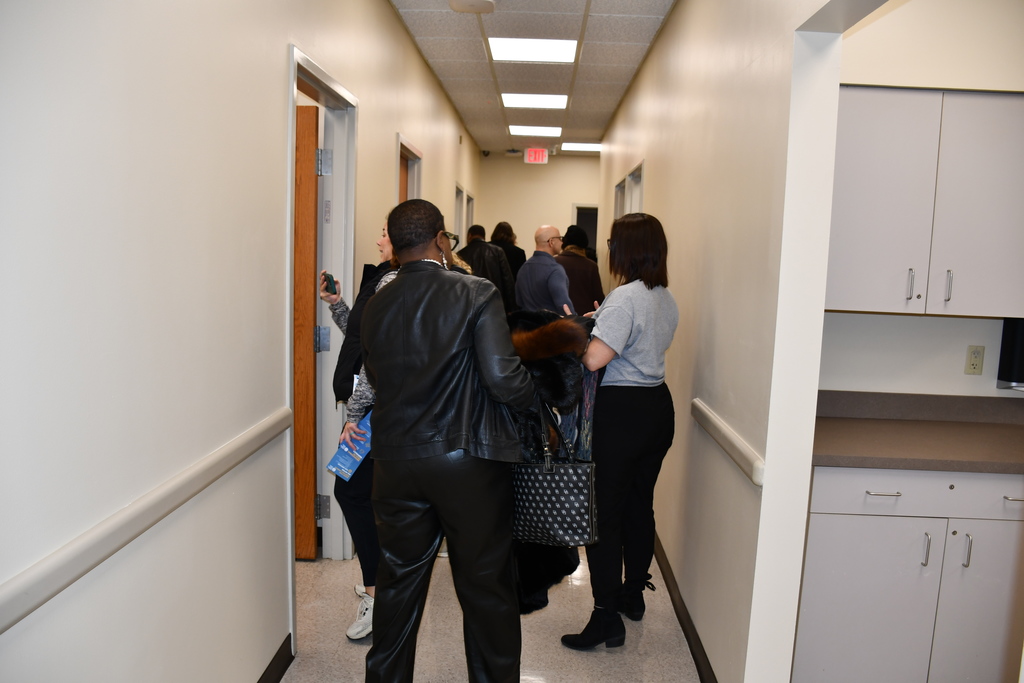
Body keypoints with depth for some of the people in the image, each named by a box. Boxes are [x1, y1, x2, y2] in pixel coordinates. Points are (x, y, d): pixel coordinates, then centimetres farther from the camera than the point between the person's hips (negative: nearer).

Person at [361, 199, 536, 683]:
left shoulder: (377, 305, 3)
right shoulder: (476, 294, -11)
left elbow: (375, 376, 9)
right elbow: (504, 378, -18)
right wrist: (537, 404, 0)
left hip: (396, 462, 5)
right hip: (467, 461, -4)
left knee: (398, 584, 19)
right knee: (485, 589, 11)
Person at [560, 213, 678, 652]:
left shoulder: (625, 298, -18)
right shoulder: (667, 299, 9)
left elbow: (594, 359, -24)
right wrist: (599, 323, 15)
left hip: (621, 412, -9)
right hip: (658, 405, 9)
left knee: (604, 514, -1)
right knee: (640, 505, 19)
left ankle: (607, 619, 4)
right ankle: (633, 595, 34)